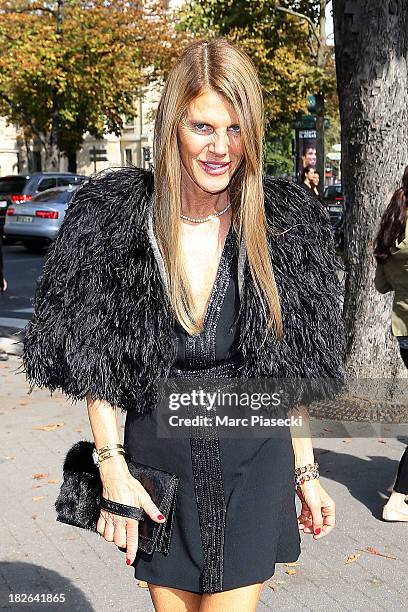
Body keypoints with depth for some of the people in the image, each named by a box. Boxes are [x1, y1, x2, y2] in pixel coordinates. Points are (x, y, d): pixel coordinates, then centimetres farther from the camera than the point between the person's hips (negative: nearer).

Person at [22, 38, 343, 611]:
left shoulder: (286, 225, -5)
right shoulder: (113, 215, -9)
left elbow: (293, 369, 3)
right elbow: (95, 364, -3)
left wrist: (306, 472, 5)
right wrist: (114, 471, -8)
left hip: (255, 460, 0)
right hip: (158, 458, 0)